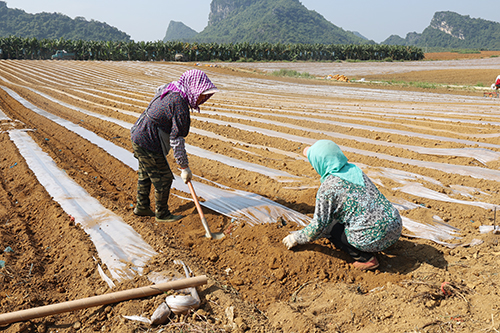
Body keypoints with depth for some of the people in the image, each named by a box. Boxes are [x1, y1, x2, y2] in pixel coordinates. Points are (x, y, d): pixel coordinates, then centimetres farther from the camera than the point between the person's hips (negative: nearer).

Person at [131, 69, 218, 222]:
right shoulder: (180, 106, -25)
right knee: (163, 178, 5)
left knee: (145, 175, 24)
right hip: (148, 143, -10)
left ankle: (142, 207, 40)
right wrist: (184, 167, -15)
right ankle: (161, 214, 22)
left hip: (138, 136, 10)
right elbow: (176, 139, -23)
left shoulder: (170, 89, 3)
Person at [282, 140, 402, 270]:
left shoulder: (327, 187, -11)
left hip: (373, 237, -8)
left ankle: (366, 258, 3)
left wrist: (296, 238, 11)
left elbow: (319, 224, -5)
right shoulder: (355, 169, 11)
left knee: (330, 229, 14)